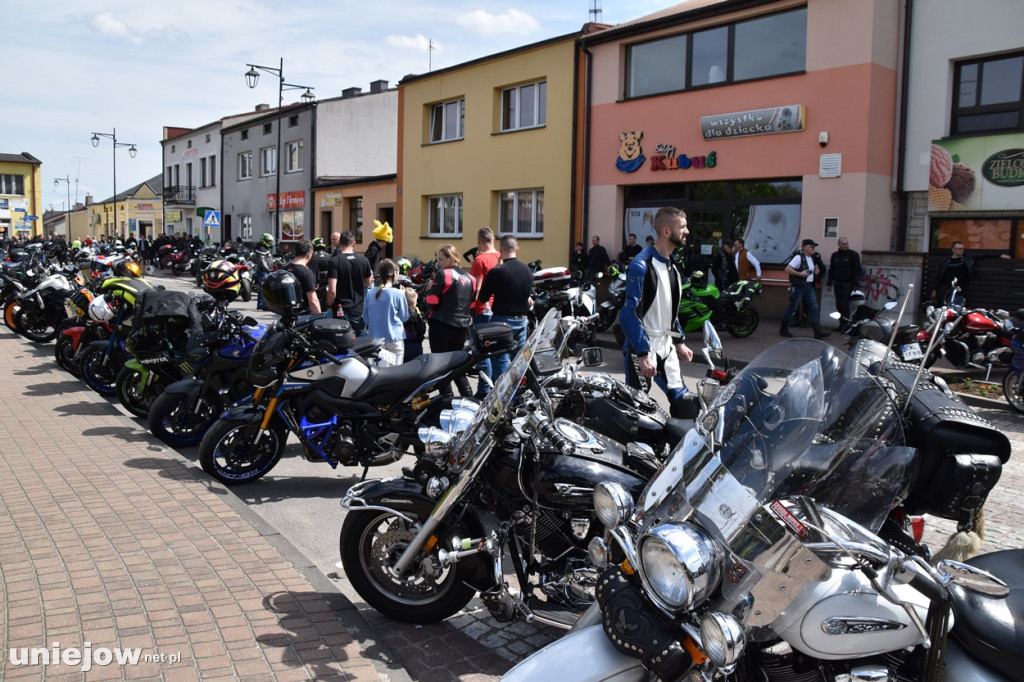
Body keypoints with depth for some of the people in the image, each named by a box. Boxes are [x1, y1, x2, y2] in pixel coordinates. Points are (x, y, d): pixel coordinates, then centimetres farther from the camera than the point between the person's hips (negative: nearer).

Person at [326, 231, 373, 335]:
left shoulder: (334, 261, -13)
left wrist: (329, 305, -1)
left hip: (341, 311, -3)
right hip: (359, 310, 3)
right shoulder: (364, 261, -3)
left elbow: (332, 290, -19)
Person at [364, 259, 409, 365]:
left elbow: (365, 316, 8)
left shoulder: (370, 293, 0)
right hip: (394, 338, -4)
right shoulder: (398, 294, -11)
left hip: (375, 338, 4)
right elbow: (404, 317, 0)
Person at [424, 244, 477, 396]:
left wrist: (428, 290, 3)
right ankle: (469, 399, 10)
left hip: (441, 325, -7)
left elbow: (431, 301, -14)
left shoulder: (443, 275, -11)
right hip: (461, 327, 7)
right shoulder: (470, 278, 11)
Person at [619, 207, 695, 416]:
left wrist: (679, 342, 20)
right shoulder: (642, 265, -16)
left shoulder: (672, 266, 13)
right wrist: (643, 355, -23)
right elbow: (630, 313, -20)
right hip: (642, 348, -8)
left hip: (666, 347, 8)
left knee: (683, 402, 5)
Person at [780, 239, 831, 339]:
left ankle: (818, 332, -1)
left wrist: (816, 270, 10)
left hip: (809, 287, 8)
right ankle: (783, 329, 16)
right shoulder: (798, 257, -14)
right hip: (798, 287, -8)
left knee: (813, 307, 1)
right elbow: (787, 269, -20)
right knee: (792, 308, 1)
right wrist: (800, 274, -24)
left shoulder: (812, 258, 13)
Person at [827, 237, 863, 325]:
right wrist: (829, 283, 13)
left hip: (848, 284, -5)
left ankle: (845, 324, -8)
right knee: (838, 304, 5)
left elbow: (858, 270, -6)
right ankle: (841, 324, 12)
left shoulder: (853, 254, -2)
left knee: (845, 304, -11)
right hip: (837, 283, 5)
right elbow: (831, 270, 18)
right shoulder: (835, 255, 13)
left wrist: (856, 284, -14)